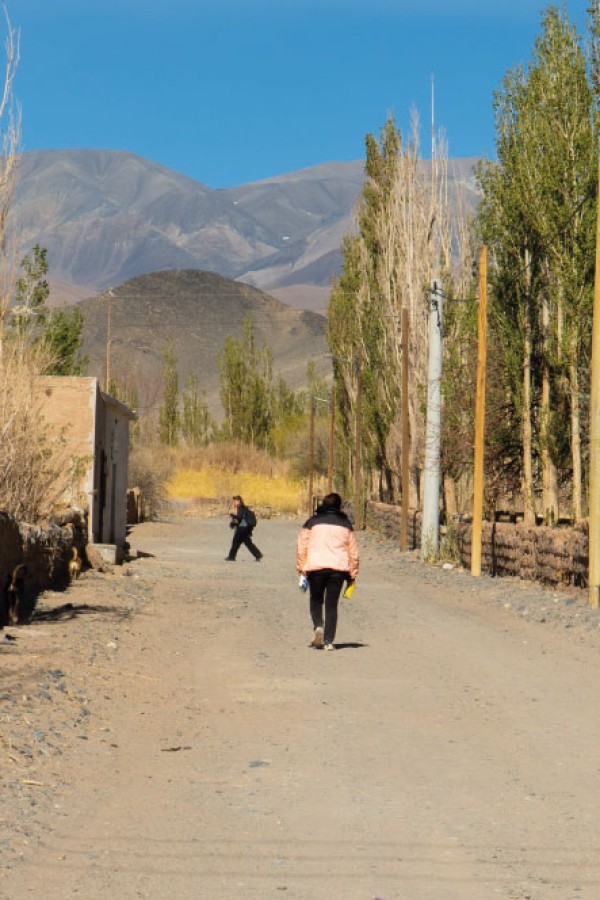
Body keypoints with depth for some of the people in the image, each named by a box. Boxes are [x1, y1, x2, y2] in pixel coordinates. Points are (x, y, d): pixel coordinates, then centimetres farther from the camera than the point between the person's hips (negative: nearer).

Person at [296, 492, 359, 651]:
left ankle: (318, 626, -10)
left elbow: (302, 547, 1)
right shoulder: (345, 524, 11)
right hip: (339, 567, 1)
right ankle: (328, 641, 0)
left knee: (316, 600, 15)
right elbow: (353, 551, 12)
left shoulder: (312, 522, 5)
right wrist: (352, 575, 17)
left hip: (315, 566, -1)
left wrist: (301, 568, 7)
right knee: (332, 604, 6)